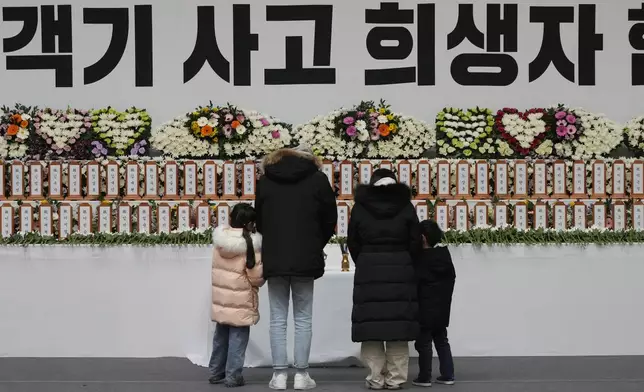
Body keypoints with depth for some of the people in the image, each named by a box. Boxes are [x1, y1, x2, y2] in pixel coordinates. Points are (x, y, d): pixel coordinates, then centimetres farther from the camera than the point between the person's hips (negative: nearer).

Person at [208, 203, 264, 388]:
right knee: (237, 338, 2)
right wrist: (261, 279, 6)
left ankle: (216, 372, 25)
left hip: (220, 298, 6)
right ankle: (233, 375, 4)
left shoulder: (220, 239, 1)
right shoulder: (250, 244, -17)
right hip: (240, 301, -6)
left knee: (221, 335, 17)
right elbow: (257, 277, -14)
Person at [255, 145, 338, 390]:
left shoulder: (265, 180, 9)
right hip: (305, 260, -2)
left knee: (277, 319, 5)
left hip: (274, 259, 2)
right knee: (303, 319, 4)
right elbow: (329, 220, 4)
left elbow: (259, 220, 13)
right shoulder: (317, 179, 1)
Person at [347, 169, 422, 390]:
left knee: (371, 323, 1)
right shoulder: (405, 206, 5)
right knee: (398, 323, 3)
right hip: (400, 270, 0)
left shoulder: (360, 207, 6)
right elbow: (415, 242, 2)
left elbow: (352, 242, 7)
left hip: (369, 270, 0)